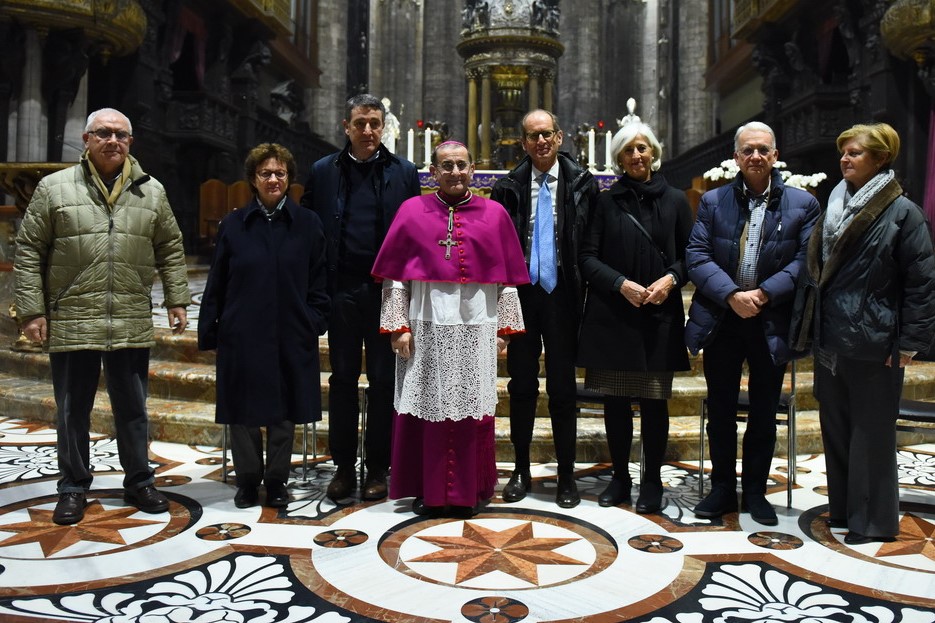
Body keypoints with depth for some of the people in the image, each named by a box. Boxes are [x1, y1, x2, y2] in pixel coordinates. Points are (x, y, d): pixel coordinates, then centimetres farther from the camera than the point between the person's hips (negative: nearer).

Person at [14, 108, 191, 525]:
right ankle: (74, 488, 25)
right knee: (73, 411, 10)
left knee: (133, 410, 12)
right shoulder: (54, 188, 0)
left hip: (133, 327, 2)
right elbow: (29, 252, 1)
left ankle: (139, 482, 27)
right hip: (71, 324, -1)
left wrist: (177, 300, 7)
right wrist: (32, 310, -3)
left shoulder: (151, 191, 7)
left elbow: (170, 250, 13)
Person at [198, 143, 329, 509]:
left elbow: (318, 281, 5)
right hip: (242, 337, 0)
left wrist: (315, 321, -4)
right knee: (244, 410, 7)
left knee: (284, 412, 8)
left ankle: (277, 482, 24)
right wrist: (209, 331, 4)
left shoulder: (307, 225, 4)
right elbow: (217, 283, 6)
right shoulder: (233, 225, 4)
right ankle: (247, 482, 24)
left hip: (291, 337, 0)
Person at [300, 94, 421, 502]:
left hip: (386, 291, -1)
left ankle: (378, 468, 18)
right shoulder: (324, 172, 6)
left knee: (383, 381, 6)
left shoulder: (403, 172, 4)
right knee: (342, 379, 9)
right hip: (341, 291, 1)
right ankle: (344, 467, 20)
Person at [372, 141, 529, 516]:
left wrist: (504, 329, 3)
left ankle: (470, 491, 21)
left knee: (473, 412, 6)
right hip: (426, 329, 0)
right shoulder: (412, 211, 4)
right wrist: (399, 327, -3)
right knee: (427, 410, 5)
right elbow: (394, 277, 3)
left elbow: (507, 279, 6)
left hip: (476, 331, 1)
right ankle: (427, 490, 19)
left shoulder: (494, 214, 6)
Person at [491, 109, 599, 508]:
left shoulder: (581, 183, 1)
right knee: (521, 385, 10)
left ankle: (566, 476, 17)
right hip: (521, 293, 2)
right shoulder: (509, 187, 4)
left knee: (562, 387, 5)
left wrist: (585, 292, -7)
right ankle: (521, 471, 23)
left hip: (562, 296, -1)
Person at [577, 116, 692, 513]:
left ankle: (652, 480, 18)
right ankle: (620, 477, 22)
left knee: (654, 400, 3)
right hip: (611, 315, 0)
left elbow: (689, 255, 10)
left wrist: (671, 279, -9)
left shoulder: (674, 201, 7)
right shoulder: (607, 201, 4)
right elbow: (587, 257, 1)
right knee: (615, 399, 6)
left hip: (659, 316, 0)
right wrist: (621, 283, -12)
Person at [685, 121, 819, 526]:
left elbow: (804, 261, -6)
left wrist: (763, 294, -18)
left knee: (764, 413, 10)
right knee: (720, 411, 10)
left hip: (772, 322, 0)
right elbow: (696, 256, -5)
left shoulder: (802, 204, 2)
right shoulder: (712, 201, 4)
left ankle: (755, 491, 26)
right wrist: (732, 295, -18)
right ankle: (723, 489, 25)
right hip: (721, 321, 1)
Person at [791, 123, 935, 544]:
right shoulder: (833, 208, 12)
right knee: (835, 426, 14)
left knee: (871, 431, 2)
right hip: (830, 340, 7)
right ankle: (843, 508, 28)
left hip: (873, 343, -7)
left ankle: (873, 520, 15)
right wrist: (806, 325, 9)